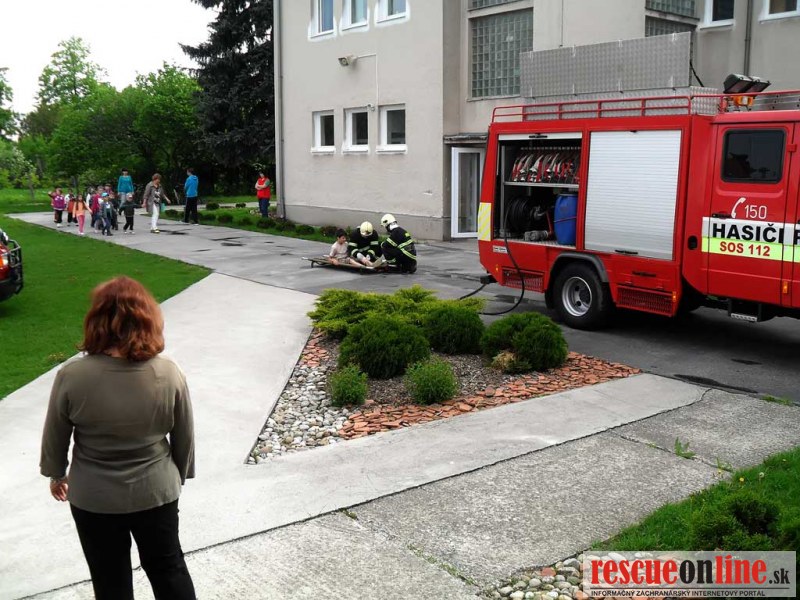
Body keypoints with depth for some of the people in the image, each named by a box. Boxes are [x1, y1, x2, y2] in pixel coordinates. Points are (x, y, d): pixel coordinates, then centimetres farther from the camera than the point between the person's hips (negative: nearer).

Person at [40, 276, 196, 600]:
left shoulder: (71, 376, -19)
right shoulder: (170, 374, -16)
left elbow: (55, 438, -6)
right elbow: (184, 438, -5)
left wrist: (55, 473, 13)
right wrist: (180, 475, 12)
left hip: (93, 498, -1)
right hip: (156, 491, 1)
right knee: (168, 566, 19)